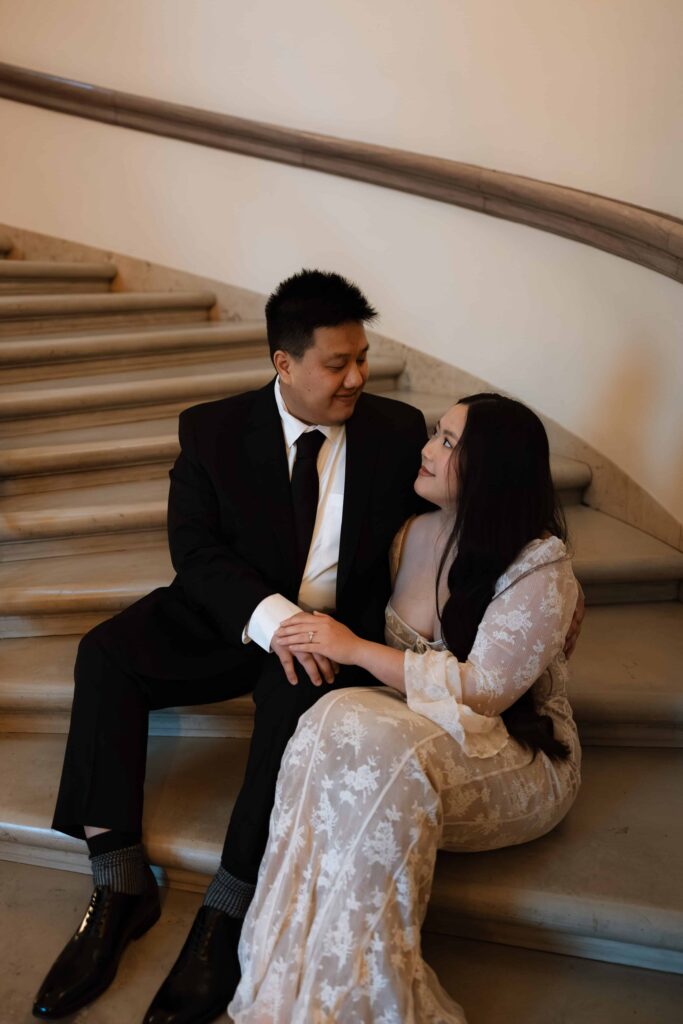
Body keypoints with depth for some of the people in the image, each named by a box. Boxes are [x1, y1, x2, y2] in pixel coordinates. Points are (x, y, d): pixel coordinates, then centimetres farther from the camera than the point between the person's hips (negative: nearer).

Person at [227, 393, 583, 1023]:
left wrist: (356, 650, -22)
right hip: (418, 725, 5)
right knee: (332, 722, -28)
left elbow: (484, 690, -22)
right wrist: (314, 631, -7)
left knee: (368, 745, -34)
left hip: (516, 753, -5)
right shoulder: (416, 533, 2)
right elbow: (379, 638, 13)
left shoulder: (541, 569, -17)